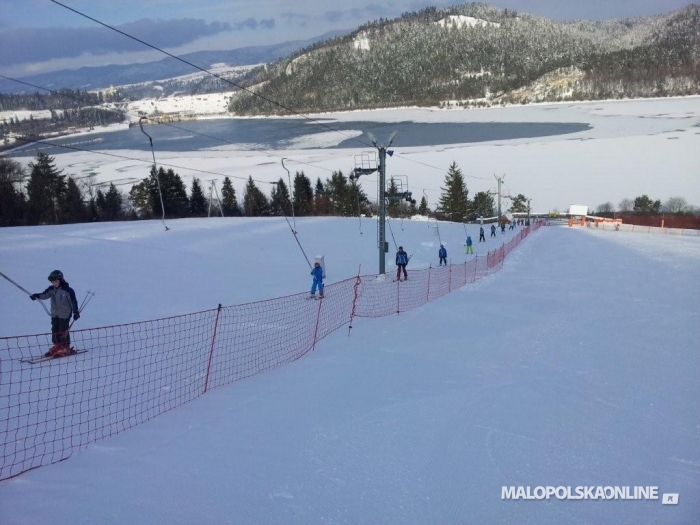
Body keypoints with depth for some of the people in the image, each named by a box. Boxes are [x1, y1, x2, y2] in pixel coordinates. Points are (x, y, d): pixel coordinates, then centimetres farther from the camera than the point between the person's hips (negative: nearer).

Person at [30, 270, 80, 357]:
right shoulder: (51, 289, 3)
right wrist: (36, 296, -26)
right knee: (55, 330, 10)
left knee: (63, 330, -4)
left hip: (65, 314, -6)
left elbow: (73, 301, -11)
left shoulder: (67, 290, -13)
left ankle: (66, 348, 6)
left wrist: (76, 312, -12)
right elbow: (44, 295, -6)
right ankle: (57, 346, 22)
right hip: (55, 314, 6)